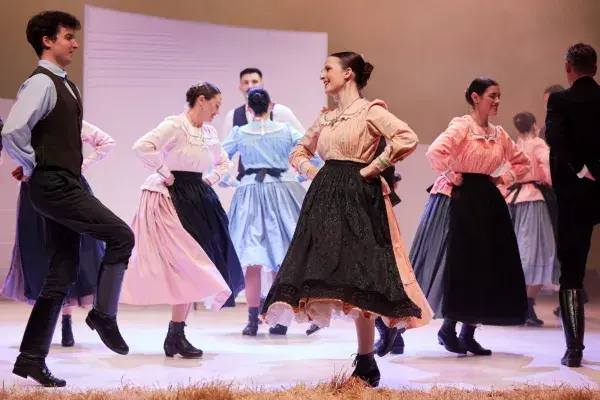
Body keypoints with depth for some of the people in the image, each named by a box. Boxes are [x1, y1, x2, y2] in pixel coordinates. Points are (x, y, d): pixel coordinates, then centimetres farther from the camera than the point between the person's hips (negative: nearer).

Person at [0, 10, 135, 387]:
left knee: (63, 272, 8)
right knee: (121, 235, -12)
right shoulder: (41, 83, -13)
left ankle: (31, 357, 12)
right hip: (54, 186, -9)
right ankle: (104, 314, 3)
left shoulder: (66, 85, 17)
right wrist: (32, 167, -11)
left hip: (65, 186, 9)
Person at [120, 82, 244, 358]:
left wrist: (211, 179, 11)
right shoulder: (174, 126, -11)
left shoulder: (209, 132, 13)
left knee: (193, 268, 5)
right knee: (186, 266, -12)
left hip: (198, 200, 8)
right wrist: (164, 173, -18)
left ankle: (176, 336, 12)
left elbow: (223, 162, 29)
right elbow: (142, 147, -24)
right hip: (172, 198, -8)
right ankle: (175, 337, -6)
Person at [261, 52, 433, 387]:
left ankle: (367, 365, -3)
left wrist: (373, 168, -14)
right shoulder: (326, 116, 17)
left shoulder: (370, 111, -4)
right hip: (327, 198, 8)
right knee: (333, 273, 3)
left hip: (358, 199, -7)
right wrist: (309, 169, 8)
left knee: (357, 277, -10)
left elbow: (408, 139, -19)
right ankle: (366, 358, 10)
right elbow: (299, 151, 29)